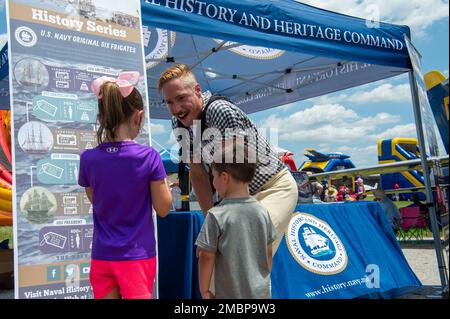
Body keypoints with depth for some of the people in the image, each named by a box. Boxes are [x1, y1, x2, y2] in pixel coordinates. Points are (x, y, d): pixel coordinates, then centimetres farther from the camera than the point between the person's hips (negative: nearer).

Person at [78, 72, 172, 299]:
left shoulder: (88, 159, -5)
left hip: (102, 256, 3)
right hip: (137, 256, -3)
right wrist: (161, 179, 6)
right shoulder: (148, 157, -15)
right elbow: (163, 208, -7)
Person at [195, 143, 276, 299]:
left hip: (231, 294, -4)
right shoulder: (262, 211, -3)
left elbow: (207, 257, -12)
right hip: (262, 292, 4)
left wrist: (204, 290, 1)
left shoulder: (216, 215, -16)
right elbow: (268, 253, 5)